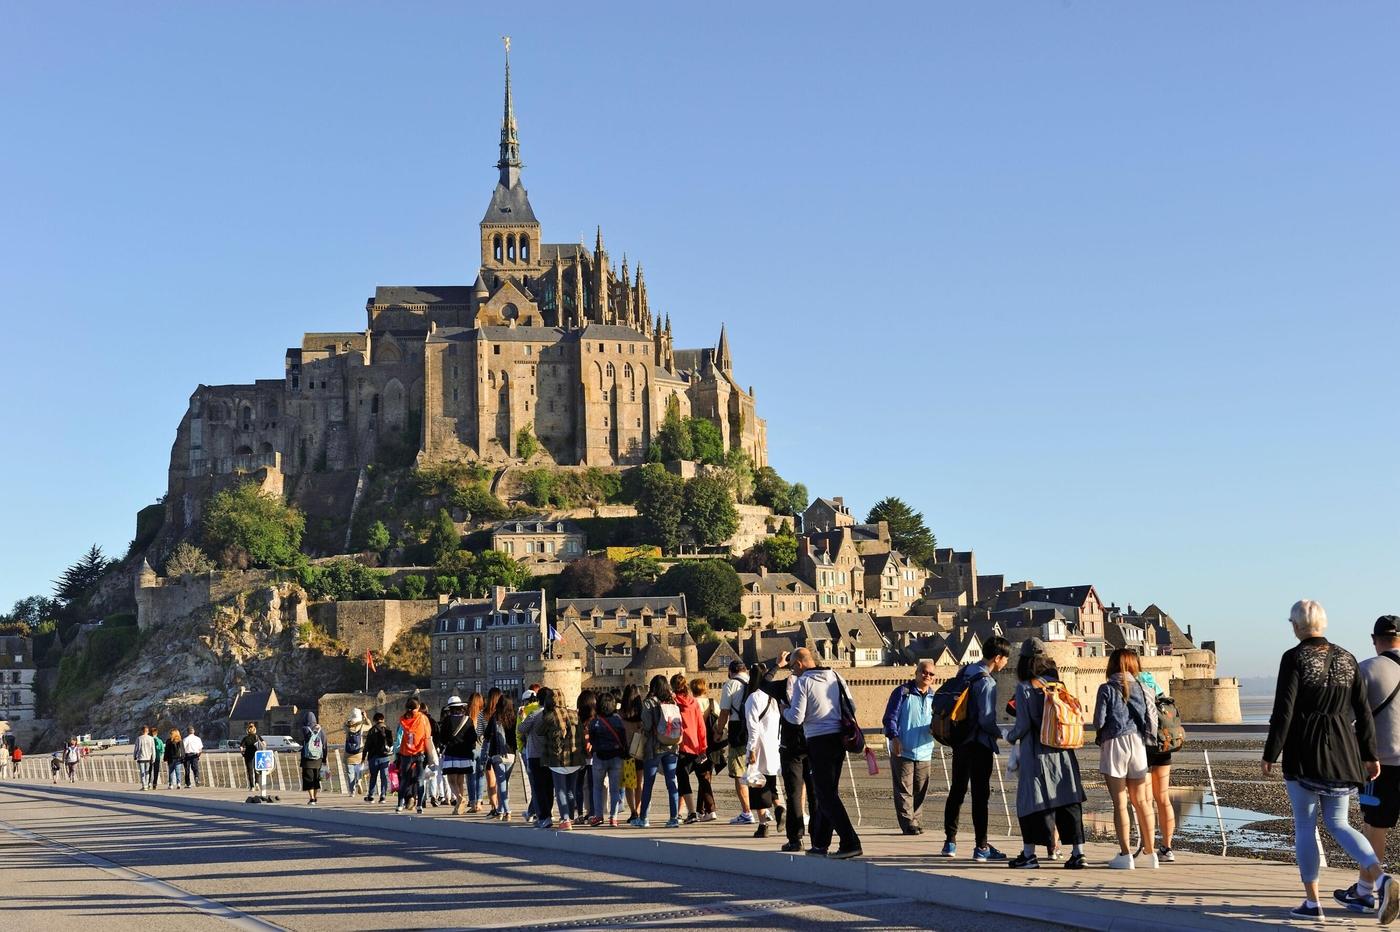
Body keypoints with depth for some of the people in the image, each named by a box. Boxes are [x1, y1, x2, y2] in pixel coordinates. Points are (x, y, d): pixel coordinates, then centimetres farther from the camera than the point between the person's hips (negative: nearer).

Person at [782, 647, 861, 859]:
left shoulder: (802, 682, -8)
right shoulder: (835, 676, 11)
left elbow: (797, 718, -12)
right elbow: (852, 707, 13)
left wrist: (784, 711, 8)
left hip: (818, 740, -7)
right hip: (839, 738, 7)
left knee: (826, 795, -5)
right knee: (828, 791, 15)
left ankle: (850, 843, -15)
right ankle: (820, 843, 21)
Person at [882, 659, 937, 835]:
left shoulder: (934, 698, 13)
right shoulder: (902, 692, -1)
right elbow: (890, 717, -4)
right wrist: (894, 736, -18)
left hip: (924, 752, 4)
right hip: (902, 751, -4)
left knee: (920, 790, 7)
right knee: (904, 789, -4)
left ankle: (915, 821, 17)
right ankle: (908, 823, -2)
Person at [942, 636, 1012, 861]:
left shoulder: (965, 672, 7)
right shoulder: (986, 682, -18)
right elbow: (986, 720, -20)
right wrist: (1004, 734, -4)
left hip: (960, 740, 8)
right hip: (980, 744, -8)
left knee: (956, 791, 15)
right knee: (980, 795, -3)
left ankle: (950, 842, 21)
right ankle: (981, 847, -1)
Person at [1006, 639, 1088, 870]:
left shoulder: (1024, 688, -8)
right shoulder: (1057, 684, 6)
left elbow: (1023, 723, -11)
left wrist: (1010, 737, 7)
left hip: (1036, 753, -4)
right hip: (1063, 753, 4)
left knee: (1031, 801, 3)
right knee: (1069, 802, 6)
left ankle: (1029, 854, 4)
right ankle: (1078, 853, 5)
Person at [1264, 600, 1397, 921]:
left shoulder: (1294, 658, -10)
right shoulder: (1346, 659, 7)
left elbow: (1283, 711, -13)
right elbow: (1362, 711, 8)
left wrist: (1270, 755, -7)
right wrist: (1370, 754, 14)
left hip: (1303, 752, -5)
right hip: (1342, 751, 5)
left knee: (1304, 825, 6)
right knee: (1337, 823, 13)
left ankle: (1311, 902, 9)